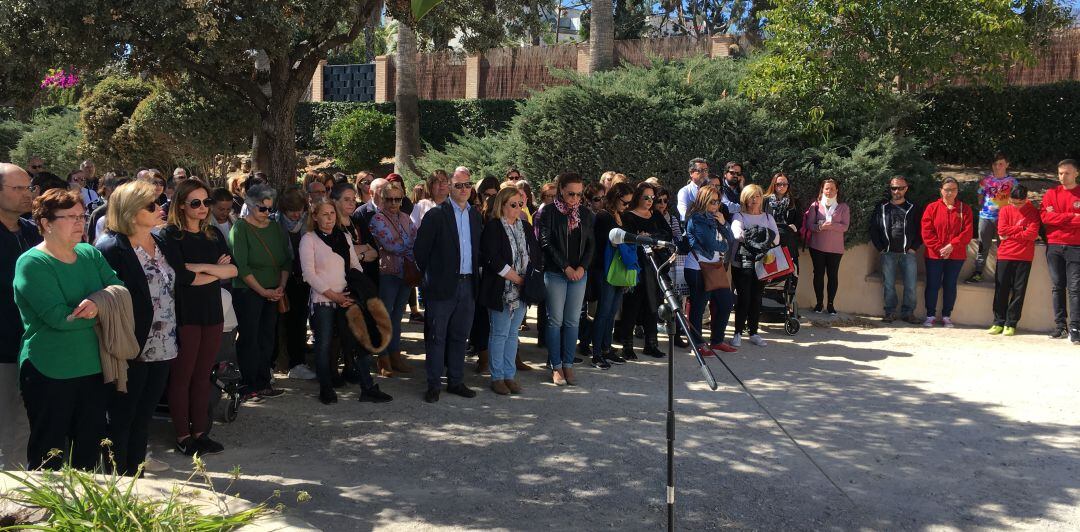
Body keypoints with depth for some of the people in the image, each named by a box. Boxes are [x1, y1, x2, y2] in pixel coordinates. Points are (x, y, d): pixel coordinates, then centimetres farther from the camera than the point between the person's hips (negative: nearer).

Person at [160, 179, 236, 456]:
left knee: (203, 375, 9)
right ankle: (182, 436, 11)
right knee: (181, 376, 3)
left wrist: (200, 268, -12)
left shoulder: (214, 234, 12)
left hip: (212, 313, 5)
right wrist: (217, 271, -5)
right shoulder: (171, 235, -5)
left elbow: (232, 270, 1)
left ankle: (199, 432, 17)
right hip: (184, 315, -5)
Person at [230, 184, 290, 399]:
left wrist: (281, 286, -3)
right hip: (247, 291, -5)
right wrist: (263, 291, -13)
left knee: (267, 338, 7)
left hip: (273, 293, 6)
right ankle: (249, 387, 5)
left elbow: (286, 260, 12)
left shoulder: (275, 228, 10)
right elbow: (241, 266, -14)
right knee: (249, 339, -2)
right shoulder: (240, 228, -7)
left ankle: (263, 383, 16)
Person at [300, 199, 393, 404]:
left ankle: (367, 388, 5)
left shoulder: (345, 237, 12)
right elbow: (309, 274, -10)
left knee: (359, 341, 0)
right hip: (322, 300, -4)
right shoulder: (309, 239, -3)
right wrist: (333, 295, -14)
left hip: (347, 299, 4)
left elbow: (355, 266, 13)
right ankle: (326, 389, 17)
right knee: (324, 345, 4)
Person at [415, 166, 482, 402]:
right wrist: (430, 276, -1)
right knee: (436, 337, 1)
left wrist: (475, 273, 10)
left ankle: (456, 381, 21)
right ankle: (433, 385, 9)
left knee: (459, 336, 12)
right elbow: (420, 249, -5)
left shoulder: (475, 215, 11)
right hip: (443, 285, -5)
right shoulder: (436, 214, -6)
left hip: (467, 285, 5)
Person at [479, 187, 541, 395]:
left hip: (521, 291, 6)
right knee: (499, 334, 0)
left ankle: (509, 375, 17)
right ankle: (497, 377, 9)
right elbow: (493, 260, -16)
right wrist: (517, 278, -13)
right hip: (500, 290, -6)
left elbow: (536, 253, 11)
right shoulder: (493, 227, -8)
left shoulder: (525, 227, 11)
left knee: (512, 333, 10)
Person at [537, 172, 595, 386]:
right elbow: (546, 243, -9)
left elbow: (591, 243, 9)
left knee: (572, 321, 6)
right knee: (555, 320, 1)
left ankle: (568, 364, 14)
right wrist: (566, 267, -13)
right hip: (555, 273, -4)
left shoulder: (585, 214, 8)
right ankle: (556, 366, 10)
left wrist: (582, 267, -6)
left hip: (579, 274, 4)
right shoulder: (548, 213, -5)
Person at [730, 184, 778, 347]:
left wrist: (751, 235, -16)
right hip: (742, 263, -3)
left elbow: (776, 238, 0)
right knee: (743, 297, -5)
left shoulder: (768, 217, 15)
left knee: (756, 298, 7)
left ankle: (753, 333, 15)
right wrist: (763, 235, -22)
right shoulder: (739, 216, 4)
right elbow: (737, 234, -17)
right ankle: (738, 333, 3)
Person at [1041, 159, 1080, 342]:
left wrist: (1058, 217, -8)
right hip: (1054, 246, 3)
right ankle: (1060, 325, 9)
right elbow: (1044, 216, -4)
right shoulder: (1051, 193, 10)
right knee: (1057, 287, 5)